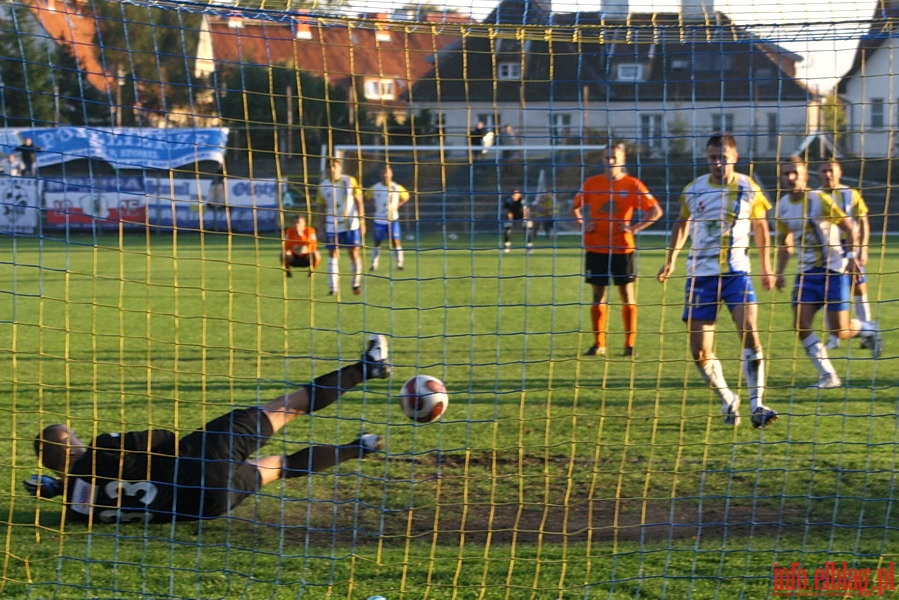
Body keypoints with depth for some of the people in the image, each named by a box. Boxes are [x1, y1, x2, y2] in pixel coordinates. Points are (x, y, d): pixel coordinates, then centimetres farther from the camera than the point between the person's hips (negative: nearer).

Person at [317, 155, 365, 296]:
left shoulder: (350, 181, -1)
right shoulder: (323, 186, 4)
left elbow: (359, 202, 2)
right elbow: (322, 208, 9)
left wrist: (362, 221, -4)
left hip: (351, 225, -1)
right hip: (332, 226, 1)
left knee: (354, 254, 1)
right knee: (333, 255, -3)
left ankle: (356, 284, 16)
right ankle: (334, 288, -2)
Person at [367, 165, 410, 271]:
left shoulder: (396, 188, -2)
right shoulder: (375, 188, -1)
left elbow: (406, 197, 13)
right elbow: (368, 196, 16)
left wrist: (397, 206, 1)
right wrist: (375, 206, 4)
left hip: (393, 219, -1)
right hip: (379, 219, 1)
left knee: (396, 241, -4)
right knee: (377, 242, 4)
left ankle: (399, 264, 5)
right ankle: (374, 265, 11)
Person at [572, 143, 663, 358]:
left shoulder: (632, 185, -3)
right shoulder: (591, 184, 4)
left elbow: (656, 211, -2)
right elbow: (575, 207, 18)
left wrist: (635, 228, -11)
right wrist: (583, 224, 0)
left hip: (622, 247, -2)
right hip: (595, 247, 2)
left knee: (627, 294, 0)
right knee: (598, 295, 4)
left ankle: (630, 344, 6)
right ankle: (598, 344, 11)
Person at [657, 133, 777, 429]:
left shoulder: (748, 188, 0)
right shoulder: (693, 190, 3)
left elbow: (760, 227, 13)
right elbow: (682, 223, 18)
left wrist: (766, 268, 18)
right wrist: (671, 259, 10)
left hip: (736, 271, -1)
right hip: (700, 273, 2)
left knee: (750, 332, -23)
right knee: (700, 352, -1)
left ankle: (756, 405, -20)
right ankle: (728, 401, 22)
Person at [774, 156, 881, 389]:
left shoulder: (819, 199, -11)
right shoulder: (782, 207, 5)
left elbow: (850, 228, -8)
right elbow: (785, 243, 18)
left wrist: (852, 255, -21)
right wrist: (779, 273, 9)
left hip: (833, 270, -5)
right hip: (806, 272, 5)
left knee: (839, 332, -6)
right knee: (801, 324, -12)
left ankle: (868, 329, 28)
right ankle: (828, 376, -2)